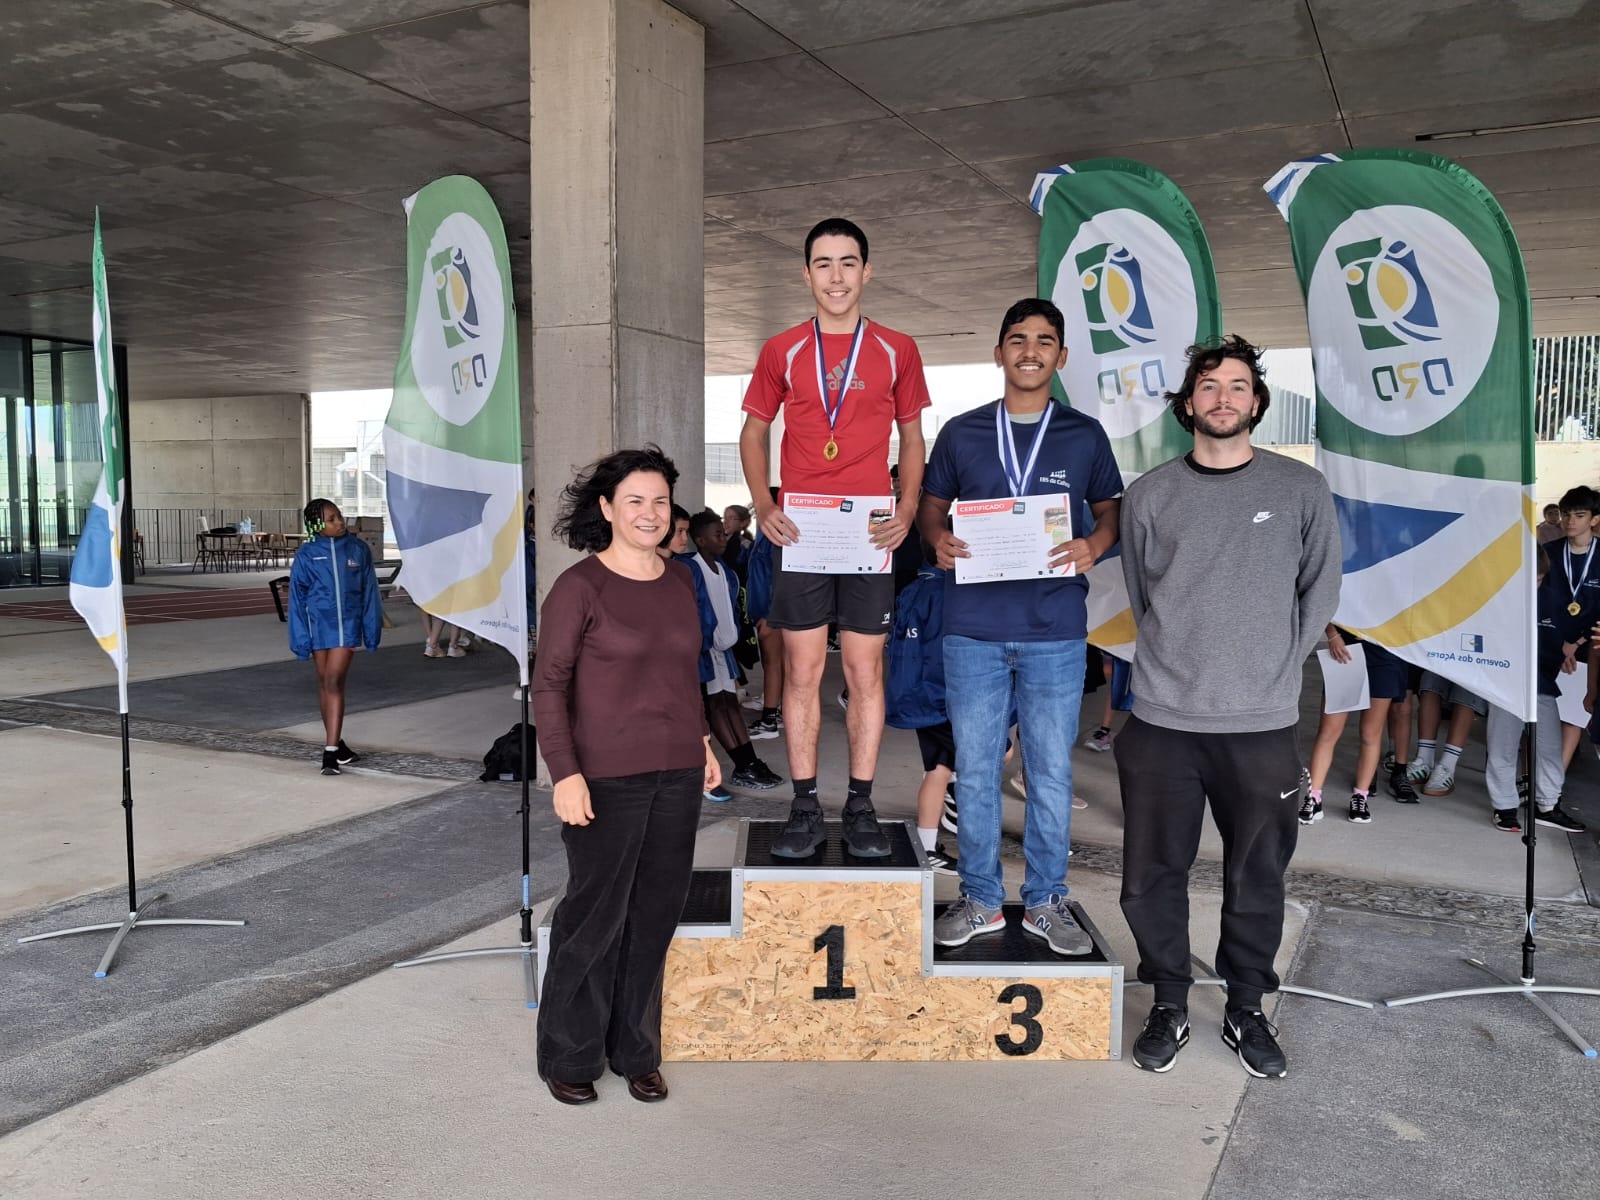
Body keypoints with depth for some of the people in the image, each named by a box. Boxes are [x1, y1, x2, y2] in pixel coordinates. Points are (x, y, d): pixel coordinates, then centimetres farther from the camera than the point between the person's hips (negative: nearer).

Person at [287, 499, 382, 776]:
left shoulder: (358, 549, -1)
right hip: (319, 625, 1)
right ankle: (336, 743, 25)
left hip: (347, 624, -1)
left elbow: (369, 592, 4)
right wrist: (300, 638, -3)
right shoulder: (306, 555, -3)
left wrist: (372, 629, 3)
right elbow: (297, 597, 0)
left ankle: (331, 750, -11)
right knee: (324, 684, 11)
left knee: (334, 682, -10)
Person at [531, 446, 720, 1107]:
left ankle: (636, 1052, 28)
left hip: (678, 774, 5)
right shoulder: (579, 585, -9)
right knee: (595, 917, 4)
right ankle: (568, 1059, 23)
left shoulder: (681, 580, 8)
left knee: (655, 916, 12)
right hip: (608, 778, -5)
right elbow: (549, 685, -10)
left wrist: (703, 740, 15)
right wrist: (565, 773, -17)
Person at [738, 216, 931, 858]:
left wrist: (908, 507, -3)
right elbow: (753, 432, 13)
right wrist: (762, 504, -2)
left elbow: (912, 437, 12)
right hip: (798, 534, 0)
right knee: (802, 671, 3)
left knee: (866, 671, 3)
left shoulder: (896, 351, 7)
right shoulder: (782, 351, 7)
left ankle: (861, 808, 14)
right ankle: (805, 808, 13)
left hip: (870, 536, 0)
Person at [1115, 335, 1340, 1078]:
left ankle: (1246, 1010, 29)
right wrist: (1176, 667, 6)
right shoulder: (1149, 495, 3)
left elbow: (1320, 590, 8)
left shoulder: (1301, 489, 2)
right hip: (1161, 720, 1)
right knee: (1151, 875, 7)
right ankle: (1169, 1006, 26)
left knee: (1257, 879, 10)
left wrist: (1276, 667, 4)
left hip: (1262, 725, 0)